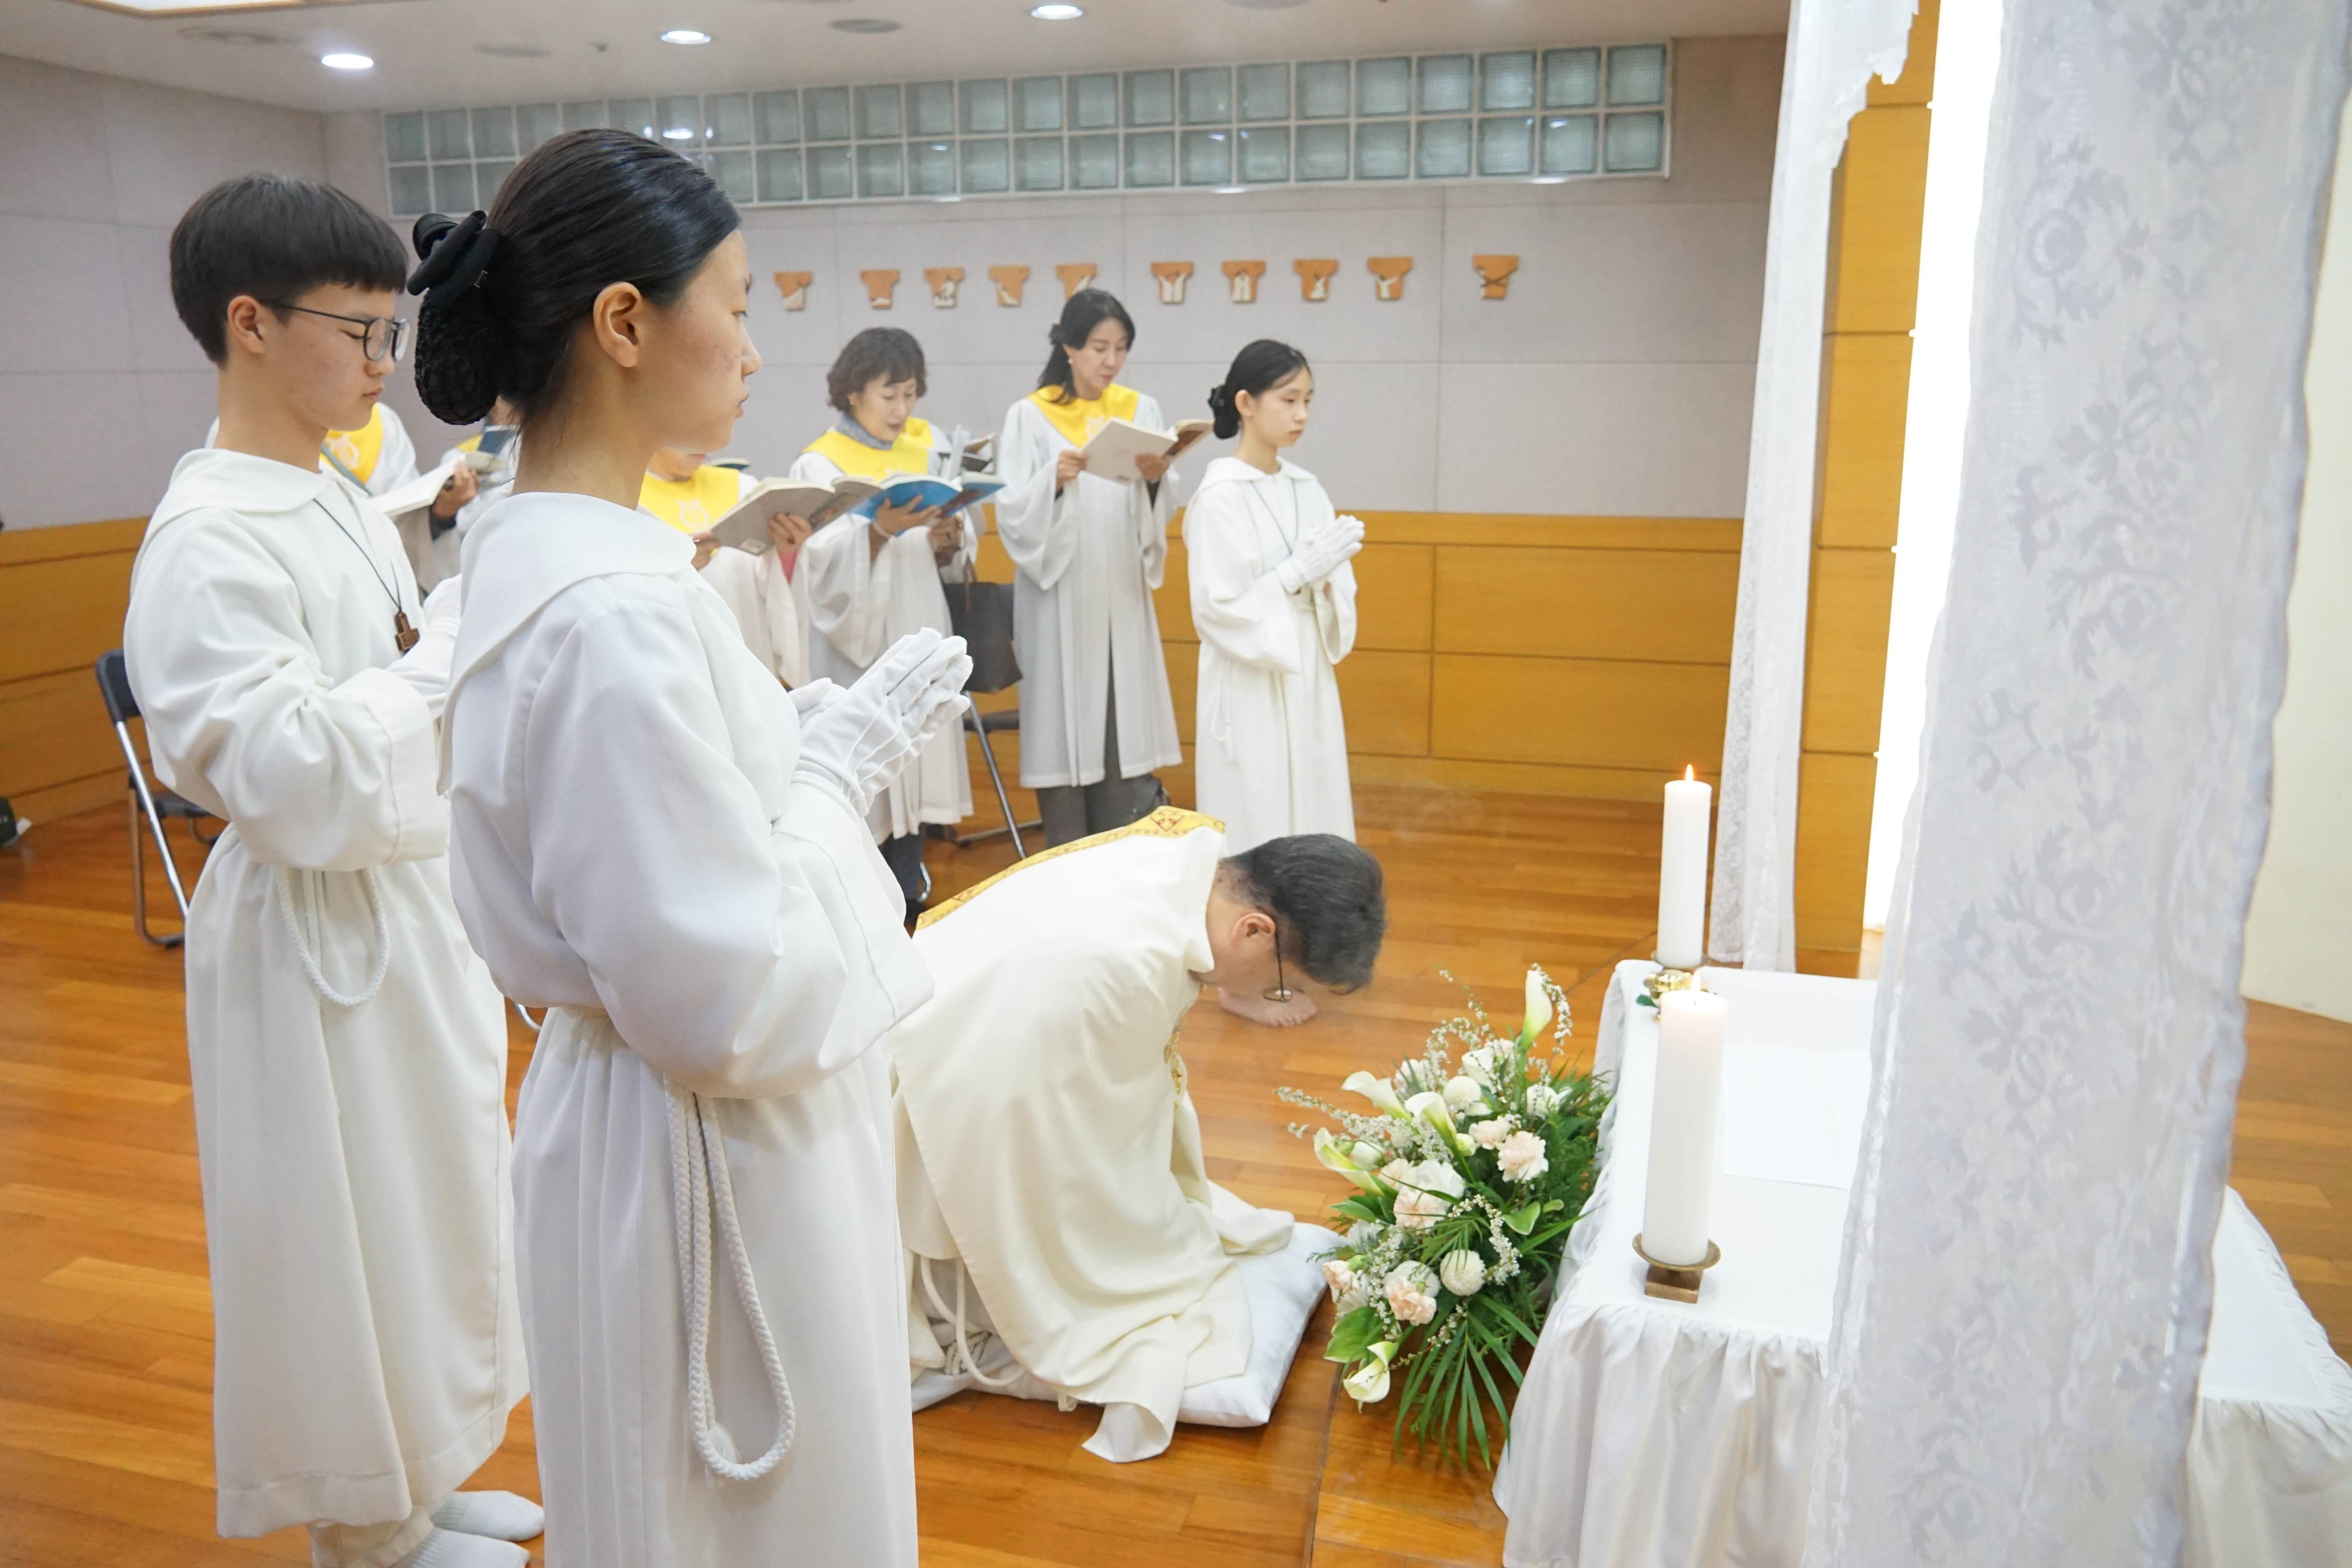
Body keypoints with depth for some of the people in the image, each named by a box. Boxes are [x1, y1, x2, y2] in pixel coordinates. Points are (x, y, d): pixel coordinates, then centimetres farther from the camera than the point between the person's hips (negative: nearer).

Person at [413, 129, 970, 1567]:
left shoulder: (541, 551, 2)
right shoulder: (615, 610, -28)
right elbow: (731, 999, -26)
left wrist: (829, 735, 3)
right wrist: (844, 764, -15)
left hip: (649, 1114, 9)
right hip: (717, 1161, -9)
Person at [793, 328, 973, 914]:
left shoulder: (926, 456, 11)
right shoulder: (820, 466, -2)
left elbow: (957, 563, 9)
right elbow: (825, 562, -15)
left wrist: (948, 542, -13)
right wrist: (880, 530, -30)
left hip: (918, 639, 4)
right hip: (855, 644, -4)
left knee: (914, 771, 7)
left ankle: (910, 901, 18)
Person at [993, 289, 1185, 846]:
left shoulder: (1142, 410, 9)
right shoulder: (1029, 417, -1)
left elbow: (1161, 510, 7)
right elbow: (1013, 514, -8)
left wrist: (1156, 480, -14)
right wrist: (1053, 482, -25)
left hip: (1122, 595, 3)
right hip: (1059, 597, -3)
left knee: (1123, 727, 4)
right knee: (1065, 723, -2)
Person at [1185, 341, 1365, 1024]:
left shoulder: (1307, 491, 8)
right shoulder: (1219, 497, -12)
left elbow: (1333, 597, 11)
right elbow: (1219, 607, -16)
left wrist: (1330, 571, -10)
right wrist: (1299, 571, -19)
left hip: (1306, 678, 7)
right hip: (1249, 685, -7)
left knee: (1303, 813, 11)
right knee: (1253, 821, 1)